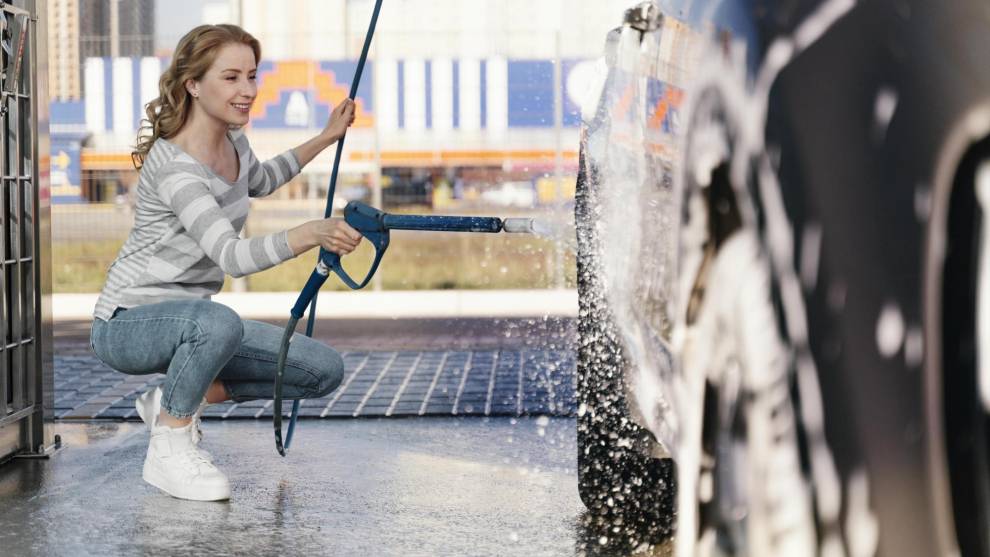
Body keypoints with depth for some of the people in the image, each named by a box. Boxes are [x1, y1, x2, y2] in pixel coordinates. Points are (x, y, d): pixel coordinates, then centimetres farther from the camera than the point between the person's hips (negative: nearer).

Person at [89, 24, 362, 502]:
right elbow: (232, 256, -40)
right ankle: (168, 447, -18)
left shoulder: (233, 142, 1)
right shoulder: (174, 166, -27)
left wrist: (326, 138, 19)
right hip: (127, 324, -8)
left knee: (324, 371, -3)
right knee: (218, 321, -42)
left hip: (190, 320, 8)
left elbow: (259, 182, 28)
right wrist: (314, 234, -55)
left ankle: (177, 399, 8)